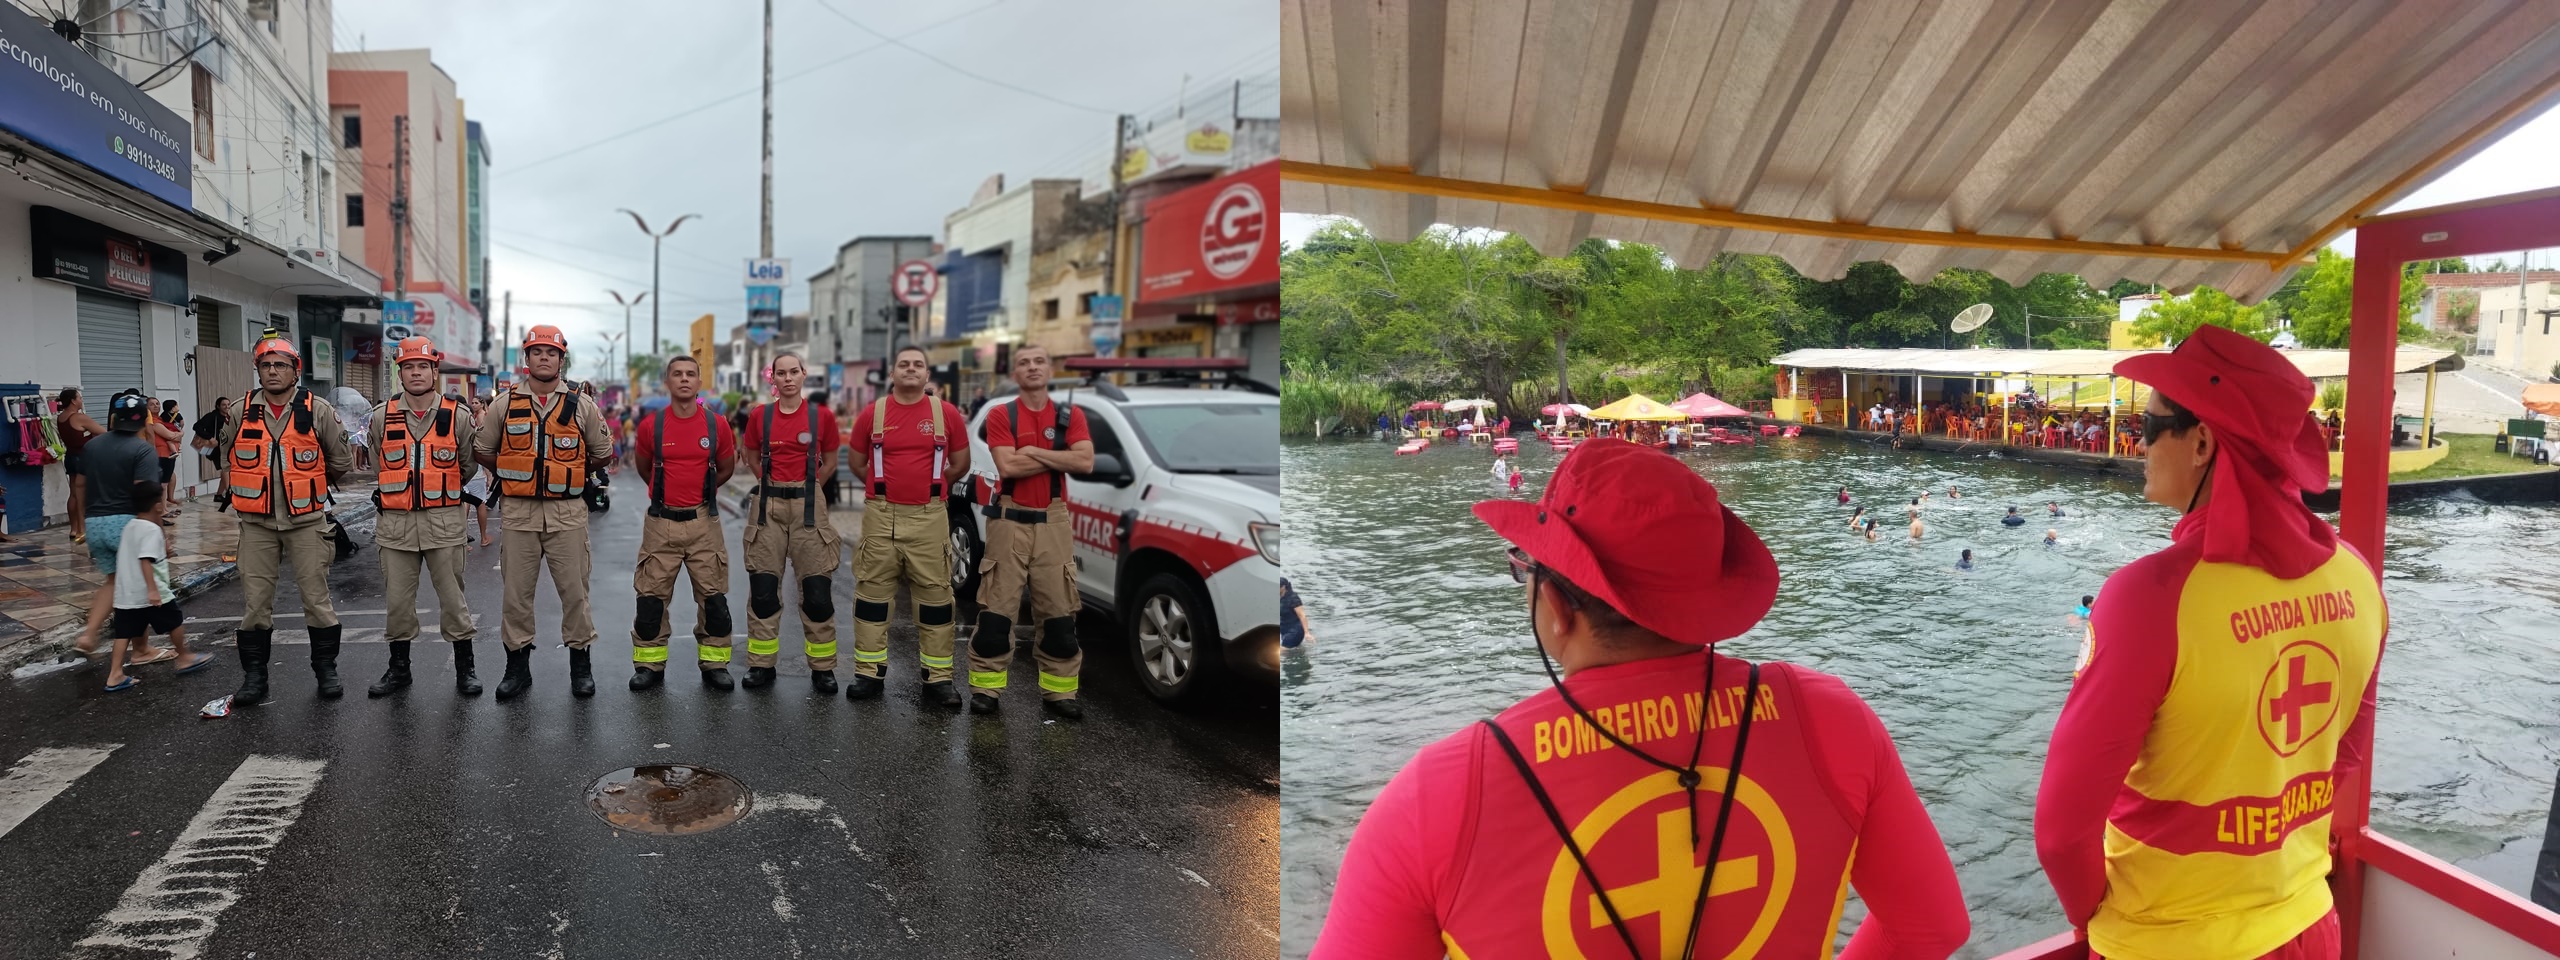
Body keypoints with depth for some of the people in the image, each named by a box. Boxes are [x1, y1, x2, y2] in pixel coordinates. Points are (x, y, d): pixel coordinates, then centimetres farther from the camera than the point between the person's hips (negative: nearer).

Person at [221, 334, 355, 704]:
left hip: (306, 521, -2)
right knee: (255, 601, 5)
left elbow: (339, 461, 7)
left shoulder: (318, 410, -3)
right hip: (257, 522, 2)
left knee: (316, 598, 2)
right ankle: (254, 676, 14)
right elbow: (228, 460, 18)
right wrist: (240, 492, 17)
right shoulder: (240, 412, 2)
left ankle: (326, 670, 14)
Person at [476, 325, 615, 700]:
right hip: (517, 513, 1)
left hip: (567, 512, -1)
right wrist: (514, 473, 9)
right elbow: (482, 450, 14)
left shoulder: (582, 407, 4)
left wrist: (570, 474, 9)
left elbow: (603, 454, 13)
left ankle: (580, 664, 13)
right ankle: (518, 666, 17)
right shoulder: (504, 404, 5)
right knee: (516, 592, 6)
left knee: (574, 590, 2)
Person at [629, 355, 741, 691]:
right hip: (661, 523, 0)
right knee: (651, 597, 4)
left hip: (704, 523, 0)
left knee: (712, 596, 3)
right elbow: (642, 467, 15)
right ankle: (649, 665, 17)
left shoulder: (717, 426, -1)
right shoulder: (650, 426, -2)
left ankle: (714, 664, 14)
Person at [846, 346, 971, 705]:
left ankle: (938, 678, 7)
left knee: (935, 595, 1)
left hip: (929, 517, -1)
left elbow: (960, 464, 12)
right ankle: (870, 673, 17)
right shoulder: (872, 413, 4)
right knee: (872, 594, 6)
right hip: (881, 516, 1)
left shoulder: (947, 413, 2)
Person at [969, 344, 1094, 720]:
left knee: (1059, 612, 4)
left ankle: (1058, 691, 14)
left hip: (1052, 523, 2)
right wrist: (1058, 458, -8)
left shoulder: (1070, 416, 6)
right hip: (1010, 522, -2)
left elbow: (1086, 461, -10)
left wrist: (1034, 451, -11)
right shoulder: (1001, 416, 1)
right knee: (996, 610, 1)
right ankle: (985, 688, 11)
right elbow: (1008, 466, -14)